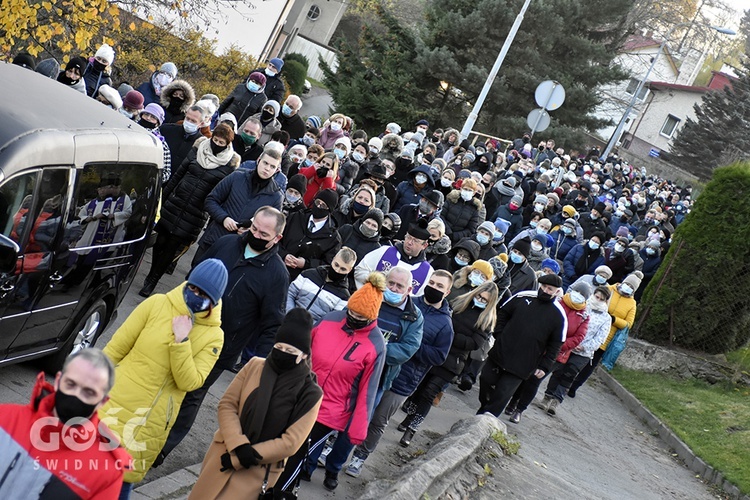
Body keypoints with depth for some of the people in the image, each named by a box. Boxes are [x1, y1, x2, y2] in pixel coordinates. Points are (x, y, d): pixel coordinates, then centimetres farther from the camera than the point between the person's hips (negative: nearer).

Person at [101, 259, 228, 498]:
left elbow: (188, 382, -14)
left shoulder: (213, 336, -7)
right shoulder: (157, 304, -6)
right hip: (115, 400, 0)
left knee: (123, 478, 11)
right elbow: (116, 348, 0)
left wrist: (181, 342, -24)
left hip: (151, 420, 0)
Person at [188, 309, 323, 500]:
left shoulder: (310, 394, -14)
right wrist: (239, 446, -18)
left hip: (257, 472, -3)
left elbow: (290, 443, -15)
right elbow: (227, 404, -3)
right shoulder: (255, 365, -4)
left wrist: (243, 457, -15)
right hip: (224, 452, 4)